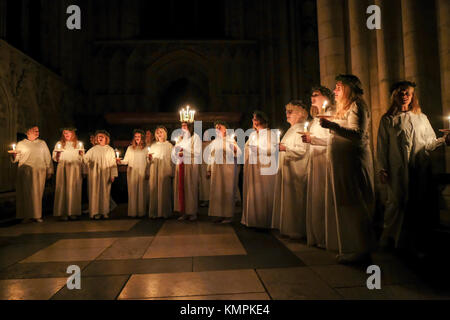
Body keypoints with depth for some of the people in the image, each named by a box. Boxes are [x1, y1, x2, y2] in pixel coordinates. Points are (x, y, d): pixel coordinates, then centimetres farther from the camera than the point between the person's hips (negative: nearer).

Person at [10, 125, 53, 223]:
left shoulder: (42, 143, 15)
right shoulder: (21, 144, 12)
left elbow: (48, 158, 12)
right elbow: (15, 159, 10)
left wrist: (49, 171, 6)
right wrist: (14, 155, -13)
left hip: (39, 172, 1)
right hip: (25, 172, -1)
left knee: (37, 193, -1)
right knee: (25, 193, -2)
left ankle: (37, 215, 6)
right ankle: (26, 216, 6)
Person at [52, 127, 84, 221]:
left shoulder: (79, 144, 13)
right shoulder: (59, 144, 13)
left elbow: (83, 159, 12)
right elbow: (55, 159, 11)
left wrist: (81, 154, -8)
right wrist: (58, 154, -9)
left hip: (75, 169, 0)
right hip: (63, 169, 0)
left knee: (74, 190, -4)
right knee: (63, 189, -6)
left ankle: (73, 212, -1)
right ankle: (63, 213, -4)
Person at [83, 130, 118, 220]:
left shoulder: (110, 150, 5)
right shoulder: (93, 149, 7)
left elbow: (113, 163, 1)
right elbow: (85, 158, 10)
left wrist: (113, 175, -6)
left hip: (106, 175, 0)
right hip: (95, 174, 1)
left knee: (105, 192, 1)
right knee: (95, 192, 0)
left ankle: (105, 212, 8)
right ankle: (96, 212, 5)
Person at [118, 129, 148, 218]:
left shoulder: (145, 149, 10)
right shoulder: (130, 148, 13)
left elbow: (148, 161, 7)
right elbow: (126, 160, 7)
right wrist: (120, 161, -11)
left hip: (142, 173, -1)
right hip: (132, 173, 1)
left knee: (142, 192, -3)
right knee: (132, 191, -2)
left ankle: (141, 212, 1)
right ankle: (133, 212, 2)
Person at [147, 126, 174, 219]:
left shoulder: (169, 146, 8)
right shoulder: (153, 146, 18)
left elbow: (172, 159, 0)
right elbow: (149, 160, 16)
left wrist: (171, 172, -9)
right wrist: (149, 158, -8)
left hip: (165, 171, -3)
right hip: (154, 171, 3)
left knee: (164, 191, -5)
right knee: (154, 190, -3)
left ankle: (165, 212, 2)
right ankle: (154, 212, 2)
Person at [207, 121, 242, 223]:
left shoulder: (230, 140, 1)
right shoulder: (213, 143, 16)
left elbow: (239, 154, -7)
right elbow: (210, 157, 17)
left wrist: (235, 149, -28)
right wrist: (209, 170, 12)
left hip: (228, 169, -5)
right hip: (216, 170, 5)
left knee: (228, 191, -4)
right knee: (217, 192, 5)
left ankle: (229, 215, 2)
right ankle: (220, 214, 12)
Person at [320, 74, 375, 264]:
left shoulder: (356, 106, -8)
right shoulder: (345, 108, 22)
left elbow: (358, 135, -23)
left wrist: (332, 126, -26)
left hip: (352, 162, -10)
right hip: (341, 163, 10)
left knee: (352, 206, -4)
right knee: (343, 204, 11)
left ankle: (358, 250, 8)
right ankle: (348, 246, 22)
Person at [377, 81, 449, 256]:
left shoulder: (421, 117, 15)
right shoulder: (387, 119, 7)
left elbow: (429, 143, 13)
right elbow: (382, 146, 3)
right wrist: (382, 169, -4)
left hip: (420, 169, 3)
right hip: (398, 170, -3)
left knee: (420, 205, 2)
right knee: (398, 203, -5)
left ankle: (416, 244, 13)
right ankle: (390, 240, 10)